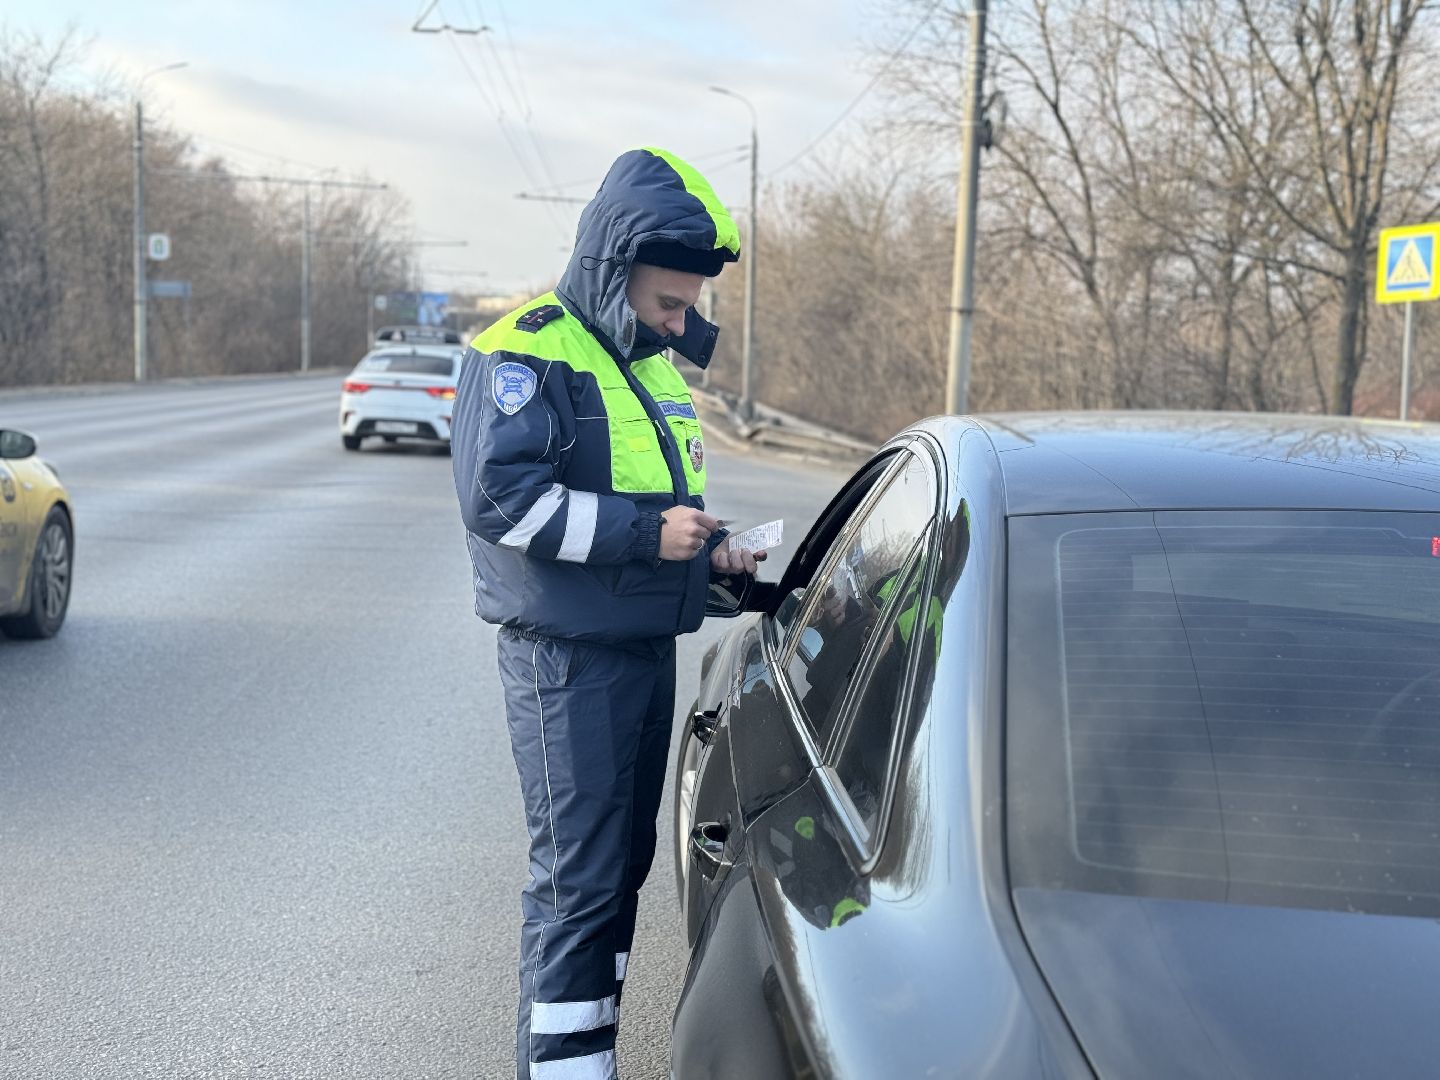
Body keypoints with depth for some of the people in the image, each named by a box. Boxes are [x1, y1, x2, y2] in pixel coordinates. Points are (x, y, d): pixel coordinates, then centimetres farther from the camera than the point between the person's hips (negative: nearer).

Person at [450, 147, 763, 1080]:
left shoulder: (660, 364, 15)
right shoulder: (527, 354, -12)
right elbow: (500, 498, -21)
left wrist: (708, 546, 7)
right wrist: (644, 532, -23)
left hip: (649, 650, 9)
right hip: (567, 659, -8)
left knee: (624, 861, 15)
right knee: (578, 873, -6)